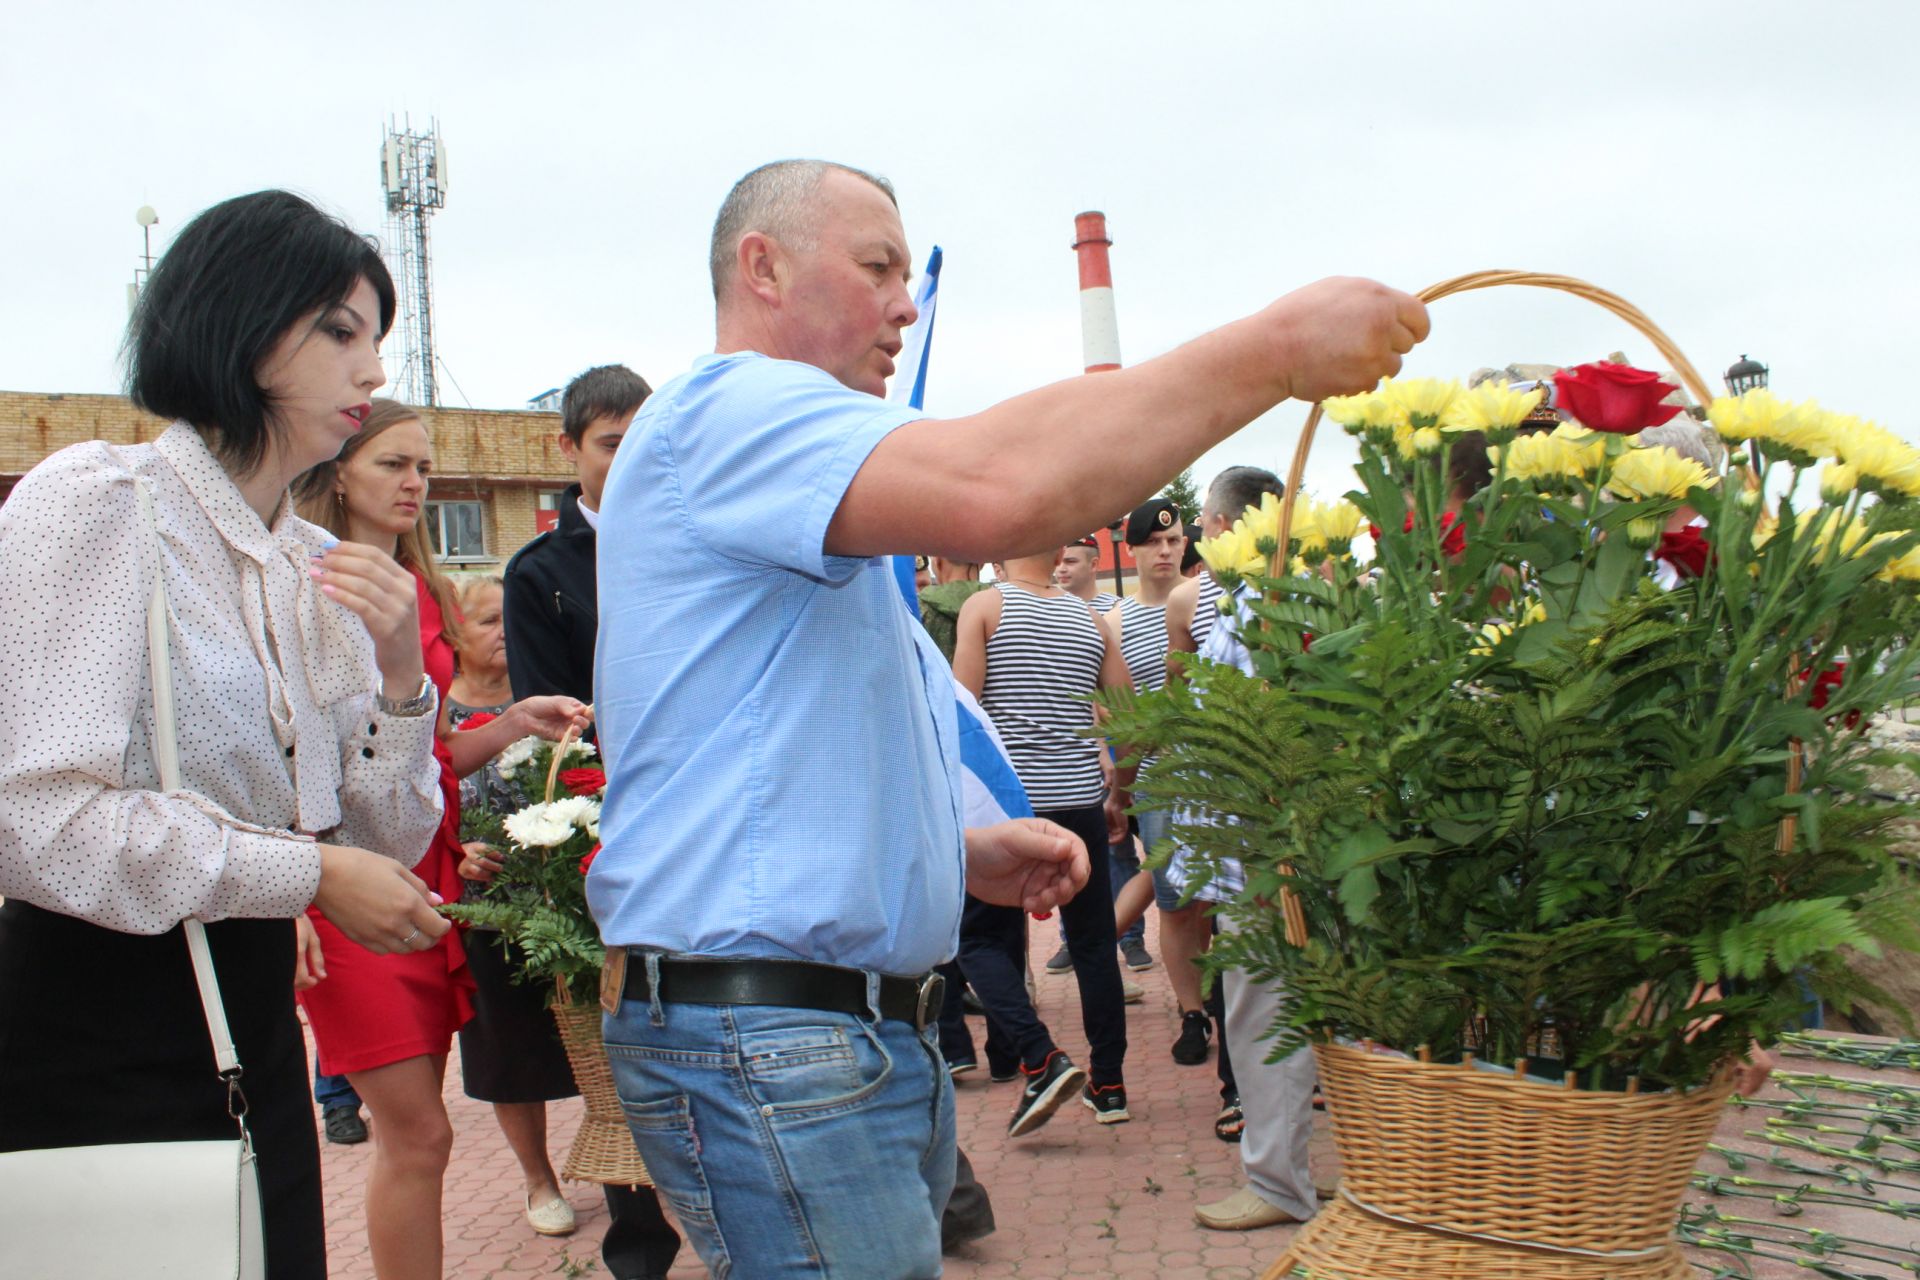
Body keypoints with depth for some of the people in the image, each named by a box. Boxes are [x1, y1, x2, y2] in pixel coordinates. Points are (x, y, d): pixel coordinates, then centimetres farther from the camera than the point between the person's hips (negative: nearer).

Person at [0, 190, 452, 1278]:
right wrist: (305, 873, -15)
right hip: (98, 1033, -7)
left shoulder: (323, 571, 8)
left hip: (256, 1025, 7)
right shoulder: (96, 499, -11)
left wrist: (400, 674, -8)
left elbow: (386, 846, 8)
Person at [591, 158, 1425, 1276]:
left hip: (879, 1032, 10)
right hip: (768, 1044, -10)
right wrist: (1276, 348, -22)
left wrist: (962, 855, 12)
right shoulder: (729, 409, -11)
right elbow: (996, 489, -31)